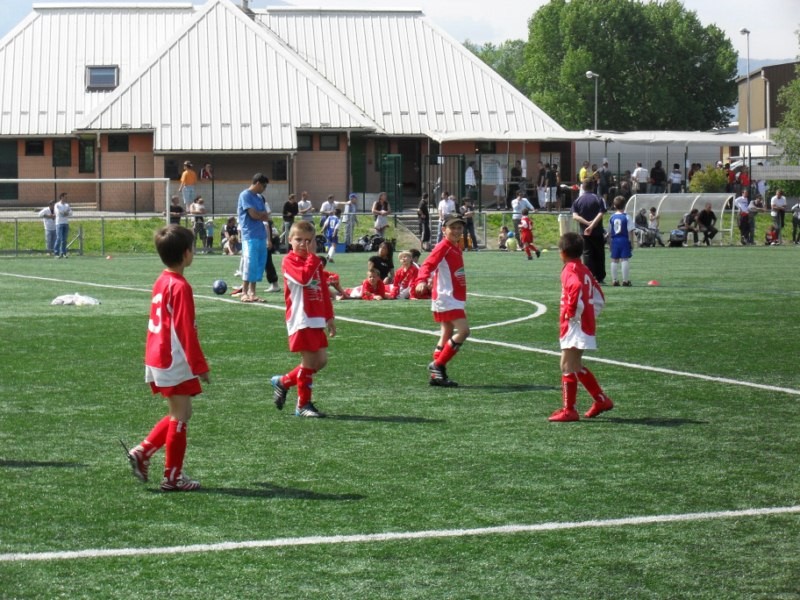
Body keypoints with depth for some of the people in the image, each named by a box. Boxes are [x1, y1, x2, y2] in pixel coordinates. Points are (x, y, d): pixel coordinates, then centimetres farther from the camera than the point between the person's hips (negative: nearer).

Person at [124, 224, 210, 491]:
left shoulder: (161, 283, 10)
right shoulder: (180, 287, -17)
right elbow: (186, 331, -19)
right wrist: (200, 366, -14)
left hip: (156, 358, 9)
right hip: (175, 362, -9)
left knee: (178, 414, 18)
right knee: (180, 416, 0)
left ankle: (142, 452, 13)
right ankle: (173, 476, 5)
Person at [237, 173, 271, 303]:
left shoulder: (259, 198, 19)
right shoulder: (245, 195, -7)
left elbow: (266, 217, 15)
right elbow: (253, 214, -14)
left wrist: (259, 215, -5)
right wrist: (264, 214, 4)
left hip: (261, 236, 8)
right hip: (250, 235, -8)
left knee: (259, 264, 6)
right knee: (250, 264, -9)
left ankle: (252, 293, 11)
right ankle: (244, 293, -5)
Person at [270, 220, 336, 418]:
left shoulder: (316, 262, 14)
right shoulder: (289, 261, -7)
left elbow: (324, 291, 18)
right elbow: (304, 277, -26)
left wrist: (330, 317, 17)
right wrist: (312, 256, -17)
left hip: (317, 320, 7)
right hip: (301, 320, -7)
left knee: (321, 360, 7)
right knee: (308, 360, -5)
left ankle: (283, 382, 22)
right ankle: (303, 405, 6)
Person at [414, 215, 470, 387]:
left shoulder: (456, 249, 14)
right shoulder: (443, 247, -13)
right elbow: (427, 265, -25)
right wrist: (422, 281, -41)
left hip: (455, 299, 10)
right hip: (446, 298, -10)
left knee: (447, 335, 12)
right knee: (463, 330, -16)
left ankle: (437, 375, 16)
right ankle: (437, 365, -10)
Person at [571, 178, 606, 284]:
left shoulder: (578, 200, 2)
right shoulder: (598, 199, -2)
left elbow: (575, 216, -10)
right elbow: (600, 214, -14)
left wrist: (587, 223, -15)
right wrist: (592, 225, -19)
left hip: (584, 232, 1)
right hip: (597, 232, -1)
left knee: (587, 254, 4)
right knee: (599, 255, 9)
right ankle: (600, 277, 12)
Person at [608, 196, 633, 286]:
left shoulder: (612, 217, 3)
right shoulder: (626, 217, -7)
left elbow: (609, 231, 7)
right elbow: (630, 231, -8)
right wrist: (631, 242, -2)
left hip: (614, 240, 3)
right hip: (624, 240, -3)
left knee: (614, 260, 8)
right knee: (625, 260, -2)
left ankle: (614, 280, 10)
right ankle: (625, 280, -2)